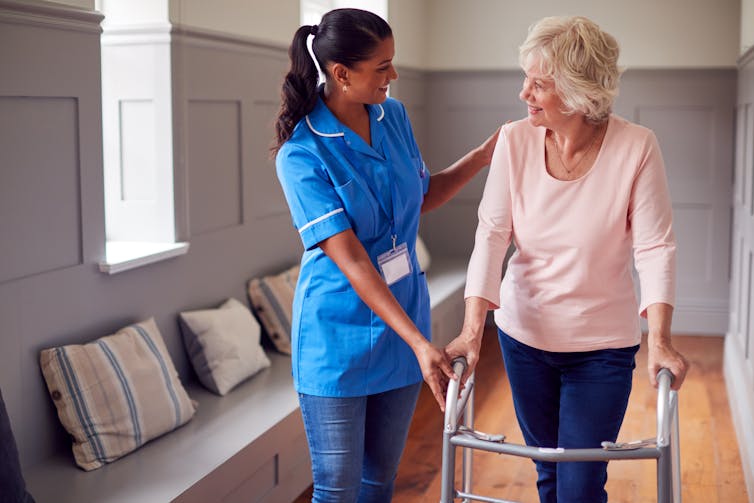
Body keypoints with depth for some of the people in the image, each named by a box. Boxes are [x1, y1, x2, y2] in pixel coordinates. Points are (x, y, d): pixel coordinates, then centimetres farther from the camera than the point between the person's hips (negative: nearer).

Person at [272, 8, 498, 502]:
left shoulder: (394, 116, 0)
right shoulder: (301, 155, -19)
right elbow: (351, 262, -23)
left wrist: (483, 156, 5)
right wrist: (420, 343, -28)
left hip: (403, 317, 6)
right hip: (340, 337, -5)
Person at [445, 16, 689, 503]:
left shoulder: (637, 147, -16)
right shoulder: (515, 140, -10)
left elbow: (655, 247, -16)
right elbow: (492, 234, -12)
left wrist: (660, 340, -26)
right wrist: (472, 328, -21)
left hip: (602, 346, -2)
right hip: (524, 335, 3)